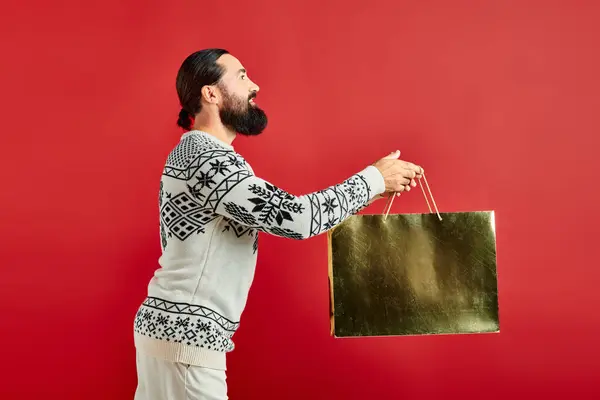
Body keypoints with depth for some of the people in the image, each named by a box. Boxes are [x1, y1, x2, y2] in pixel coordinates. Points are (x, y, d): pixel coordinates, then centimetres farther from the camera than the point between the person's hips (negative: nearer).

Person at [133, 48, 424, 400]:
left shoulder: (194, 153, 15)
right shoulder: (208, 159, -18)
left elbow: (276, 213, 14)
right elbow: (295, 217, -25)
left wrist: (372, 192, 8)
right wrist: (373, 179, -11)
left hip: (170, 326, 10)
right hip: (185, 335, -10)